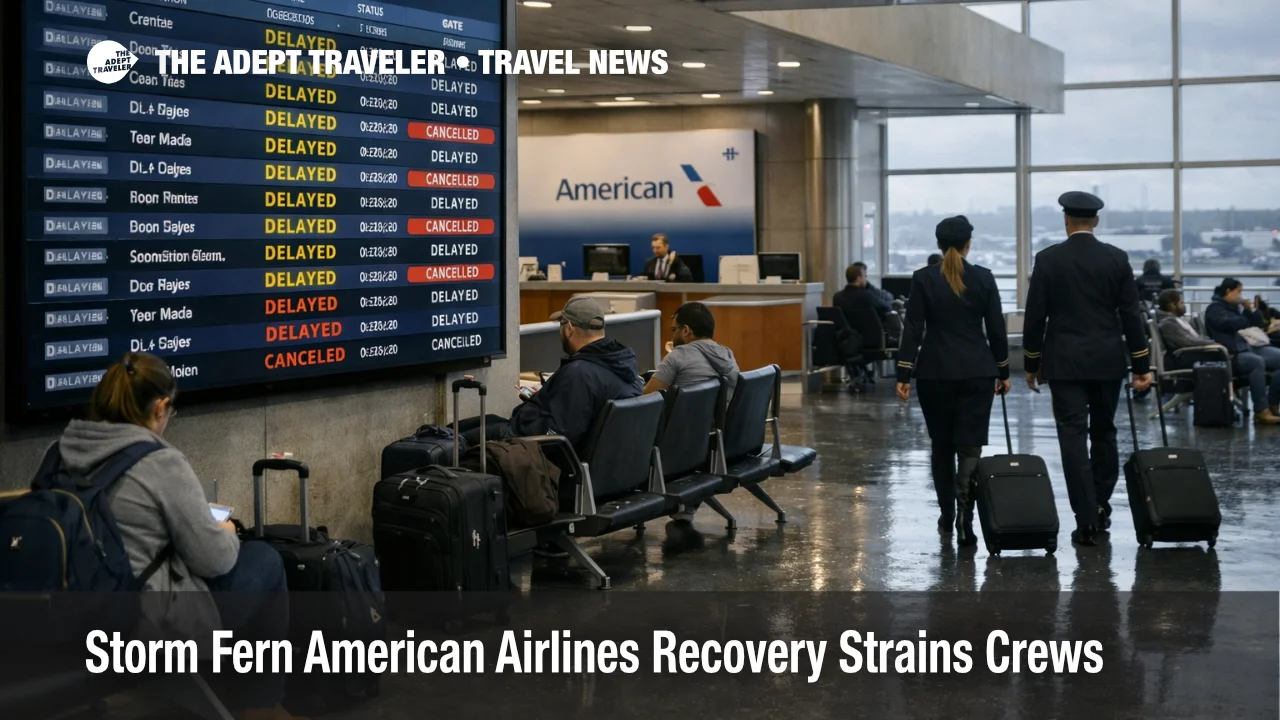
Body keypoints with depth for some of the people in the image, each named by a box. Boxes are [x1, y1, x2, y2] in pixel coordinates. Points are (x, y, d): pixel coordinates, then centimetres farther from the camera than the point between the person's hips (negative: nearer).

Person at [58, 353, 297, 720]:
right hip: (149, 626, -8)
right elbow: (213, 560, -14)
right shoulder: (161, 463, -19)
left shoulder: (62, 451, 1)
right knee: (265, 561, 15)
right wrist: (227, 535, 7)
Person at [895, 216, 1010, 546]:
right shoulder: (984, 278, -1)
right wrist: (1003, 371, 12)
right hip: (976, 371, 0)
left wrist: (904, 375, -3)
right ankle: (964, 517, -20)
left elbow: (913, 329, -6)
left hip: (935, 372, 0)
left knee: (942, 444, 16)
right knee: (970, 445, -2)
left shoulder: (923, 278, -4)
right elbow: (996, 329, 2)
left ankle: (947, 515, 25)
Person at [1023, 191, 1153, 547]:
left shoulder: (1048, 259, -4)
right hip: (1107, 361, 2)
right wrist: (1141, 365, 5)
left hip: (1064, 361, -2)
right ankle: (1101, 506, 25)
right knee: (1104, 433, 17)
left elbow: (1035, 315, -3)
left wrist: (1032, 364, 6)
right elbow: (1131, 314, 0)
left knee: (1073, 437, -4)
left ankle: (1087, 520, -9)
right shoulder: (1117, 258, 0)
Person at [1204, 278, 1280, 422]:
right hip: (1231, 354, -8)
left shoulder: (1238, 306, 24)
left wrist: (1250, 309, 4)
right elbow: (1229, 323, -14)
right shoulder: (1215, 308, 2)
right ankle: (1261, 411, -39)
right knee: (1257, 362, -36)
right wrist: (1250, 321, 5)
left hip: (1250, 347, 8)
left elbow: (1259, 322, 24)